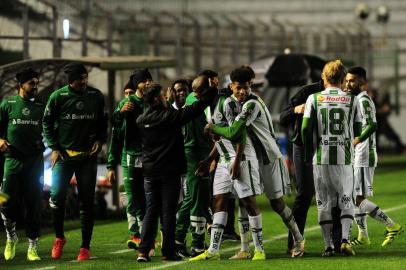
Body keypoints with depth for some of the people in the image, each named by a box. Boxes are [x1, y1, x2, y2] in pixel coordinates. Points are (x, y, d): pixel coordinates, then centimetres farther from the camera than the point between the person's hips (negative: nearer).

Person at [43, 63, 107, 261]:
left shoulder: (96, 96, 3)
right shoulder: (58, 96, -4)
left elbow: (102, 121, 16)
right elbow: (47, 123, 4)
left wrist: (100, 140, -1)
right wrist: (54, 148, -4)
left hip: (88, 155, 1)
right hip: (64, 155, -1)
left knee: (87, 202, 0)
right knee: (57, 196, -6)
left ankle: (85, 247, 6)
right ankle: (59, 238, 17)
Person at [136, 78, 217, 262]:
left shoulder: (141, 121, 2)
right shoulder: (170, 116, -11)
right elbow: (196, 108, -9)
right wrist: (208, 92, 6)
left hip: (149, 171, 4)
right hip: (169, 171, -4)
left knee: (151, 211, 8)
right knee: (168, 212, 1)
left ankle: (143, 251, -1)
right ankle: (168, 252, 1)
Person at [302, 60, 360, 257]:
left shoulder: (314, 99, 0)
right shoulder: (352, 100, 2)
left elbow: (306, 129, -4)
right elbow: (358, 131, 4)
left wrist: (308, 155, 6)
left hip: (321, 158, 0)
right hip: (344, 158, 0)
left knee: (324, 202, 9)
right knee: (346, 201, 9)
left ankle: (328, 245, 8)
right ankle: (345, 238, -9)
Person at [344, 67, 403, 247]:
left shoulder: (364, 101, -15)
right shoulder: (354, 100, 15)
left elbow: (372, 125, -30)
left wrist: (357, 141, -36)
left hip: (364, 156, -10)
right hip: (355, 157, 10)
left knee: (359, 199, -10)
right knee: (354, 198, 13)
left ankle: (392, 226, -3)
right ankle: (363, 236, 21)